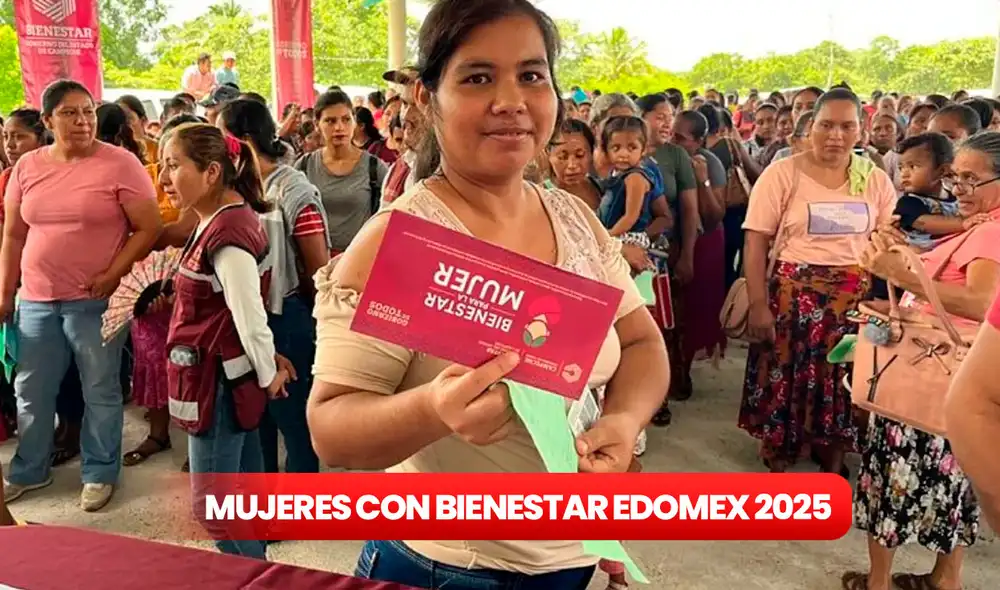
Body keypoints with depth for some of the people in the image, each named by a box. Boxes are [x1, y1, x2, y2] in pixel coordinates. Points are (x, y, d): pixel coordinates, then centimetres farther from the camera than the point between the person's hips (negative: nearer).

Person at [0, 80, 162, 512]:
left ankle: (99, 473, 24)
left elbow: (149, 227, -10)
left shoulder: (120, 163, -8)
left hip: (94, 300, -4)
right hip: (35, 300, 5)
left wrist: (112, 275, -14)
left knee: (100, 392, 7)